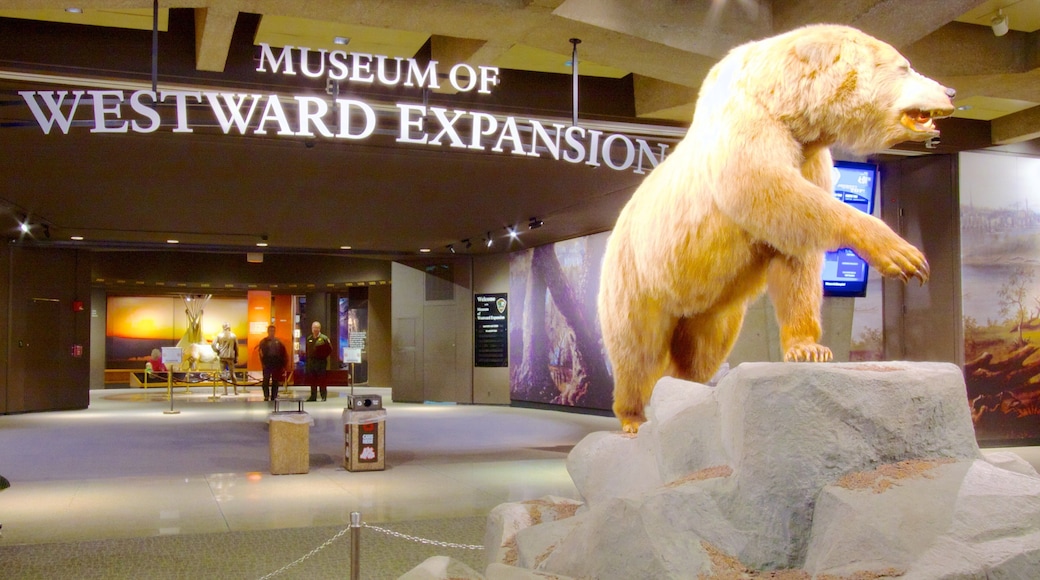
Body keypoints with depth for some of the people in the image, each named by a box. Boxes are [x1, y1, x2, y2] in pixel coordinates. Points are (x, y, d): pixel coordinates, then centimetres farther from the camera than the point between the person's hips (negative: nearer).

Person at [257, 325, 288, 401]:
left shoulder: (278, 341, 7)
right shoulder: (264, 341, 2)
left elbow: (283, 353, 7)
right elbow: (261, 352, -4)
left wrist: (283, 365, 0)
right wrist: (263, 363, -13)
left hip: (276, 364, 2)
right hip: (267, 364, -2)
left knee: (275, 382, 6)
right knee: (266, 380, -8)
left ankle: (273, 397, 13)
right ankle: (266, 396, -6)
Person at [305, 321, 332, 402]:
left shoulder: (324, 338, -3)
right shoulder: (309, 338, 12)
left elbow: (330, 349, -1)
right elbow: (307, 350, 15)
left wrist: (323, 356, -10)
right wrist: (307, 360, 6)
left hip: (321, 362, -5)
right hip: (311, 361, 5)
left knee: (322, 380, -4)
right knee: (312, 380, 8)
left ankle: (324, 396, 2)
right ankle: (313, 396, 15)